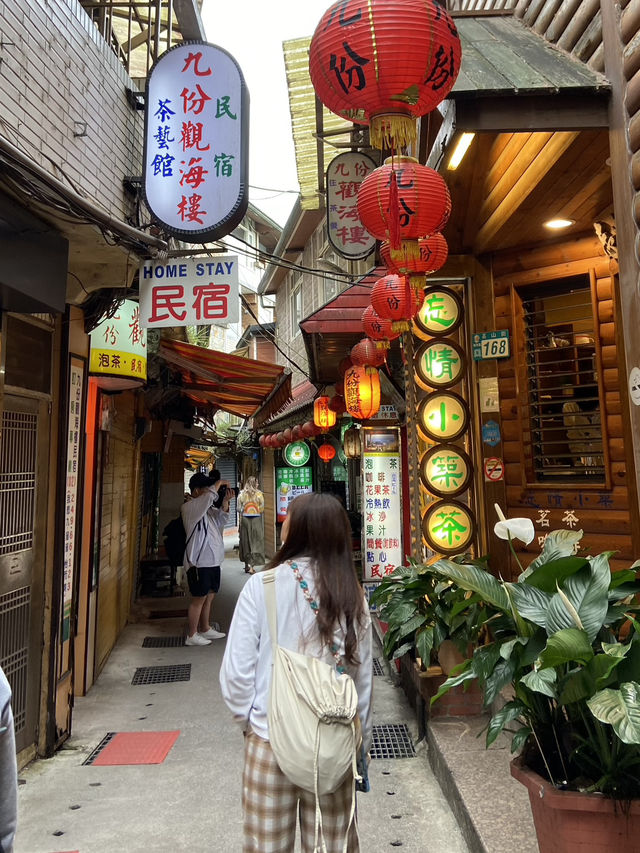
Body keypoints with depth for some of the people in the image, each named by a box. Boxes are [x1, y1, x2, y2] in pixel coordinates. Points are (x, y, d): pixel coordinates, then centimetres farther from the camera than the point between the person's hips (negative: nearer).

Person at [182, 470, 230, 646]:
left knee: (209, 596, 17)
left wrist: (225, 500, 1)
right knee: (199, 599, -1)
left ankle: (205, 629, 31)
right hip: (199, 562, -9)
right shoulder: (189, 507, -13)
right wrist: (220, 483, -12)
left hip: (212, 561, 9)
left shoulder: (208, 508, 14)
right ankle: (192, 636, 10)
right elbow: (210, 495, -29)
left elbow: (221, 520, 13)